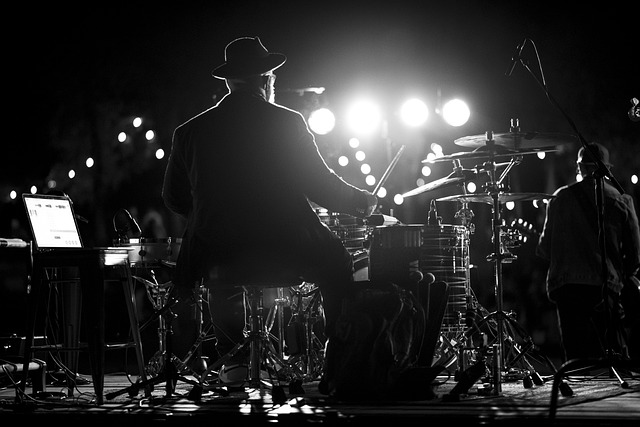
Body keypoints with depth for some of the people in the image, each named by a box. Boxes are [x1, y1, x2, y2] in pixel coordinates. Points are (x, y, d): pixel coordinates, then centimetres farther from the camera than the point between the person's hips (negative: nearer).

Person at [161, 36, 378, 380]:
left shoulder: (190, 131, 3)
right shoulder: (287, 123, -5)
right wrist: (363, 202, 13)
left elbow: (174, 200, 10)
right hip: (284, 252, -3)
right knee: (338, 266, 23)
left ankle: (233, 358, 34)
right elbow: (320, 186, -5)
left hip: (218, 258, 3)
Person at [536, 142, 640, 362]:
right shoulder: (621, 201, 6)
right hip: (606, 286, 0)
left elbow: (544, 249, 9)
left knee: (577, 357, 0)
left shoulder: (561, 198, 7)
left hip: (566, 286, 0)